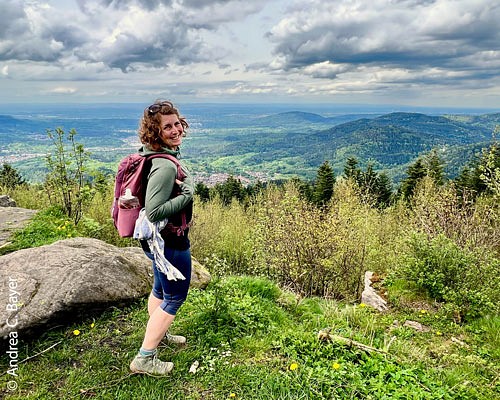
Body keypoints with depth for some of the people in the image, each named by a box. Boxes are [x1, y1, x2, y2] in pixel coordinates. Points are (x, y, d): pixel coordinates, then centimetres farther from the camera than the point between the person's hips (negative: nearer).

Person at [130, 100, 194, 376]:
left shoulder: (150, 155, 1)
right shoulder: (165, 166, -29)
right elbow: (154, 212, -32)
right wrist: (187, 193, -26)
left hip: (156, 239, 10)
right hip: (170, 242, -10)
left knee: (160, 288, 28)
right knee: (174, 297, 6)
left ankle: (157, 334, 52)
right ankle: (144, 359, 16)